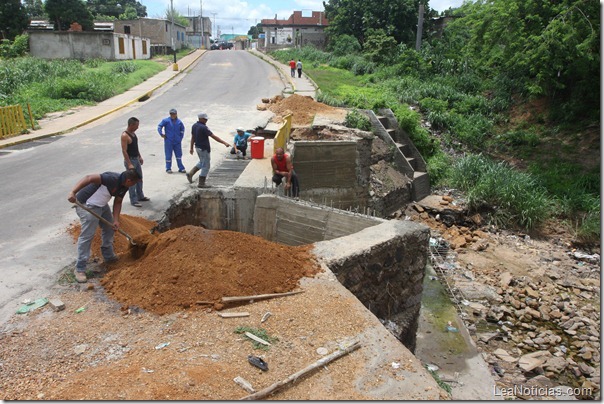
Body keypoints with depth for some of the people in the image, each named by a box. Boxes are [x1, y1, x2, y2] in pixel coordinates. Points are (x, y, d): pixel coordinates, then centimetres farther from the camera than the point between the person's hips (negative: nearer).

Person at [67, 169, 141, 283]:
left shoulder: (124, 186, -1)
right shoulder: (112, 179, -29)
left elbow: (118, 202, 6)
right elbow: (89, 178, -36)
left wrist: (116, 220, -4)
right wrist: (73, 192, -44)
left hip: (102, 205, 10)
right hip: (87, 205, -10)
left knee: (110, 228, 19)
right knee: (87, 235, -10)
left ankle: (109, 256, 36)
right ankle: (79, 269, -2)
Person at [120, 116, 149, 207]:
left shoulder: (133, 133, 7)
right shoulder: (124, 136, -21)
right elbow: (124, 151, -24)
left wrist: (140, 156, 18)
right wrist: (129, 164, -27)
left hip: (136, 159, 9)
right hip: (130, 160, -9)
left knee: (139, 178, 18)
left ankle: (140, 196, 33)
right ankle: (133, 201, 6)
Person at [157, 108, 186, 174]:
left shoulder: (179, 122, 3)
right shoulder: (166, 121, -6)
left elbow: (182, 129, 19)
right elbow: (159, 126, -2)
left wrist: (181, 137, 12)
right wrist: (162, 134, -10)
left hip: (177, 141, 3)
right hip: (168, 141, -3)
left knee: (179, 155, 8)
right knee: (168, 155, 2)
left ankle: (181, 168, 17)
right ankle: (168, 169, 12)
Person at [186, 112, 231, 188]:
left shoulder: (194, 126, 3)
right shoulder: (203, 127, -22)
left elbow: (192, 137, 10)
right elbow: (214, 137, -26)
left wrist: (191, 148, 19)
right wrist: (224, 143, -27)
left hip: (198, 147, 9)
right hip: (204, 149, -9)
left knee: (201, 163, 27)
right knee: (205, 166, 3)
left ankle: (190, 174, 20)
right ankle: (201, 183, 7)